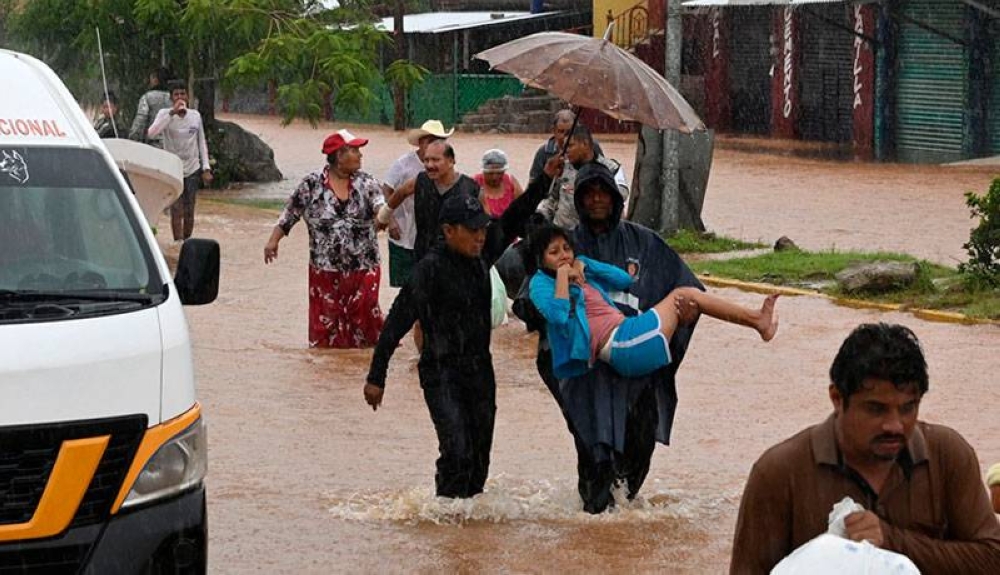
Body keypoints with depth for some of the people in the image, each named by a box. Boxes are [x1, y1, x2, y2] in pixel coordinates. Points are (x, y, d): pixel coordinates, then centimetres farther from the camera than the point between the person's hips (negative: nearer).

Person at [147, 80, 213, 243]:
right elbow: (152, 133, -26)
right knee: (176, 210, -8)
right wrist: (173, 112, -29)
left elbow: (202, 143, 9)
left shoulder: (195, 115, 2)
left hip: (192, 170, 3)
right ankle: (178, 243, -4)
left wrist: (206, 169, 4)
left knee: (189, 211, 6)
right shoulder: (164, 114, -8)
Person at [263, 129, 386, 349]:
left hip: (363, 269, 1)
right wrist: (274, 240, -5)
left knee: (363, 322, 6)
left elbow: (381, 206, -16)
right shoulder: (311, 185, -3)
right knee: (325, 323, 5)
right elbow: (289, 215, 4)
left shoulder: (365, 182, 0)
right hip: (325, 271, -1)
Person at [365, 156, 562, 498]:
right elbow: (398, 321, -14)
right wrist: (376, 377, -14)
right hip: (442, 376, -7)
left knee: (480, 454, 9)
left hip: (480, 371, 7)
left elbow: (511, 221, 18)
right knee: (457, 452, -17)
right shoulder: (431, 269, -16)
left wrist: (545, 181, 12)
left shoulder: (481, 255, 2)